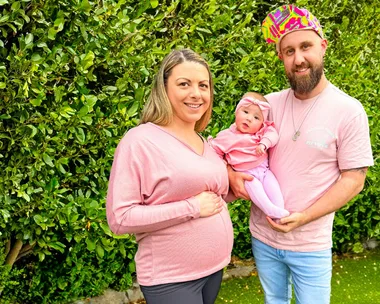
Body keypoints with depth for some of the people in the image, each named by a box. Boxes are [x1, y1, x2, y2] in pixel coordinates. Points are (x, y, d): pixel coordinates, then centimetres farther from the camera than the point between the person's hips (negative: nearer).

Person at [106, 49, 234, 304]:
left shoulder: (205, 143, 7)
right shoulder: (140, 141, -16)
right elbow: (120, 218, -20)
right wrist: (192, 207, -21)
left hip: (215, 267, 7)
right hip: (170, 279, -7)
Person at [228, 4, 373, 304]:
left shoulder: (349, 111, -12)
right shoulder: (269, 104, -2)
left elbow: (353, 179, -11)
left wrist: (303, 217, -19)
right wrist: (232, 173, -11)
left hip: (311, 245, -3)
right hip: (262, 236, 4)